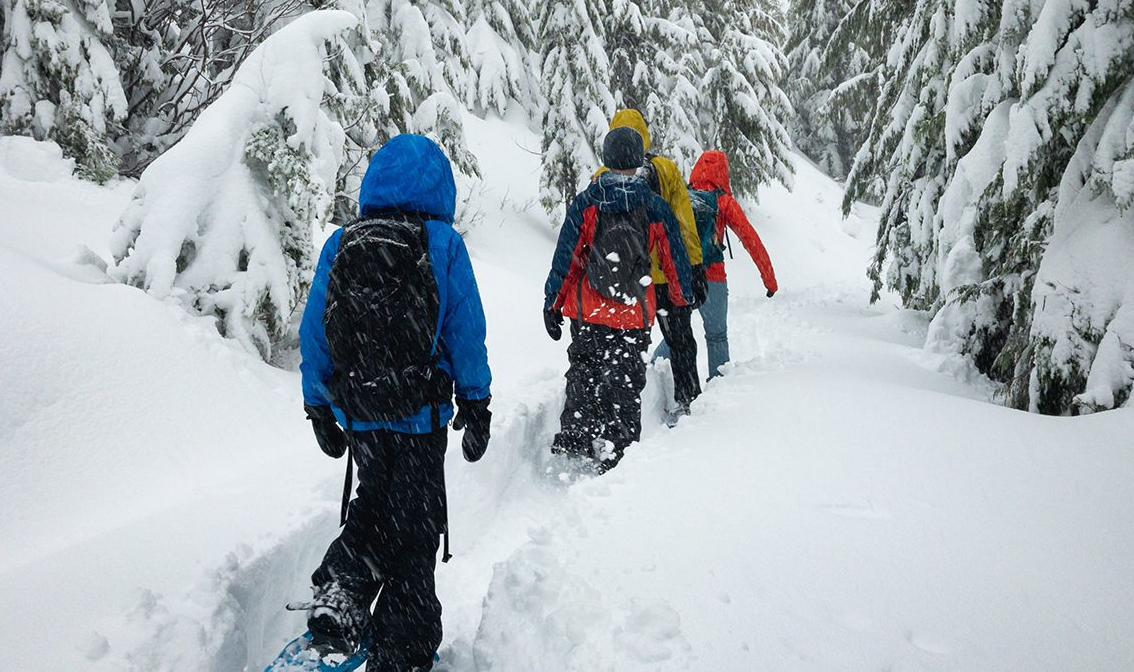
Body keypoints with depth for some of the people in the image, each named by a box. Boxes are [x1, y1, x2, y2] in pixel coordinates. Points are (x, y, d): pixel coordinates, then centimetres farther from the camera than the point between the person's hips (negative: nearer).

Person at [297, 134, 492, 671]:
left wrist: (318, 407, 15)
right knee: (415, 526, 10)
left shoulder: (339, 245, 1)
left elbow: (313, 335, 4)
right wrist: (476, 405, 5)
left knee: (374, 502, 27)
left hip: (356, 413, 3)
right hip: (420, 415, -3)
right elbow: (465, 332, -6)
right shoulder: (443, 243, -7)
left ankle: (340, 588, 8)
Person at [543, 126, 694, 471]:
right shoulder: (655, 207, -3)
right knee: (626, 383, 9)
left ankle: (573, 438, 21)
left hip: (587, 312, 1)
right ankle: (618, 450, 10)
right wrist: (682, 298, 24)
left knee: (583, 375, 18)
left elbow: (565, 258, -5)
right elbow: (675, 259, 6)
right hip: (635, 316, 0)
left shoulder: (585, 203, -5)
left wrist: (552, 304, 4)